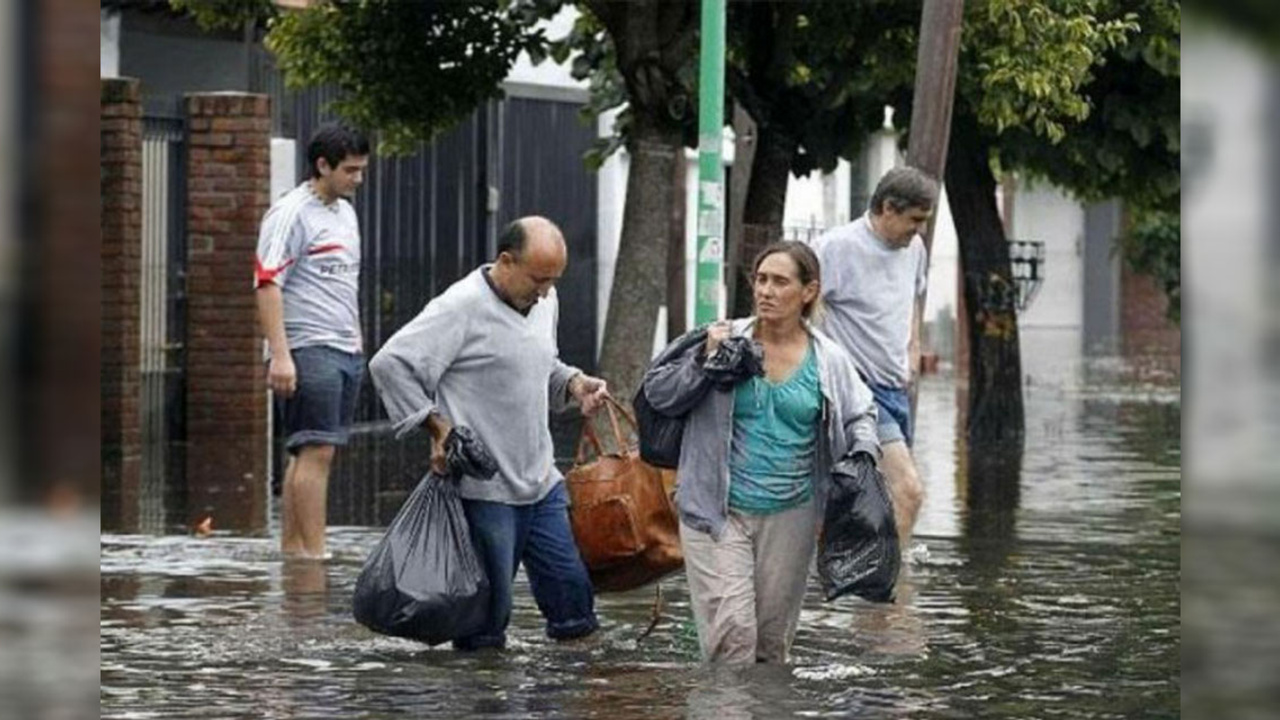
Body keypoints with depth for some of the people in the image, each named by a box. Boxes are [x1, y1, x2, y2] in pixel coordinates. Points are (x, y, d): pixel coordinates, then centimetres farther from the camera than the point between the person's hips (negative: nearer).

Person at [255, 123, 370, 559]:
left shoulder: (345, 213, 18)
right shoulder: (291, 214, -10)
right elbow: (267, 284, -16)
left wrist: (357, 340, 22)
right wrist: (280, 355, -22)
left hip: (346, 351, 9)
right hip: (308, 349, -9)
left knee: (308, 453, 10)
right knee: (316, 450, -12)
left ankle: (290, 545, 15)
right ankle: (314, 552, -12)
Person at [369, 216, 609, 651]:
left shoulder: (544, 301, 11)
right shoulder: (463, 307, -13)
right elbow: (389, 365, -15)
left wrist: (573, 383, 6)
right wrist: (438, 427, -15)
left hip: (542, 484, 7)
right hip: (484, 490, -7)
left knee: (572, 599, 6)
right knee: (486, 618, -1)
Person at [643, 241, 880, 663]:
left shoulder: (828, 361, 2)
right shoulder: (726, 340, -4)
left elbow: (860, 413, 19)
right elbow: (657, 395, -1)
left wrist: (862, 456, -1)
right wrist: (705, 361, -15)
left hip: (790, 515, 3)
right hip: (719, 513, -3)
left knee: (773, 635, 13)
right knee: (732, 628, -14)